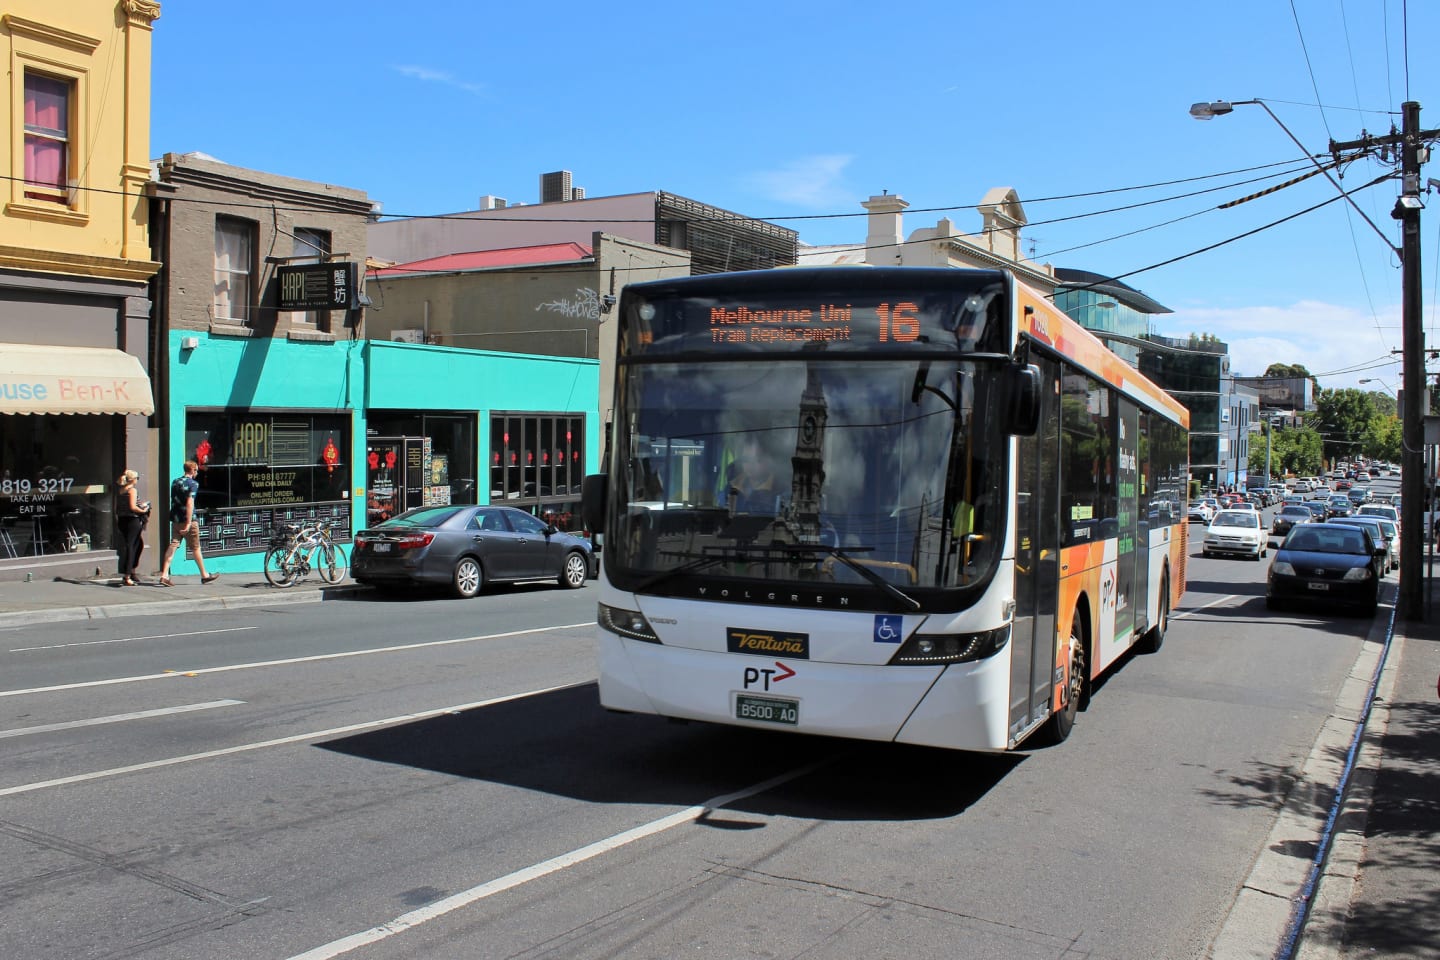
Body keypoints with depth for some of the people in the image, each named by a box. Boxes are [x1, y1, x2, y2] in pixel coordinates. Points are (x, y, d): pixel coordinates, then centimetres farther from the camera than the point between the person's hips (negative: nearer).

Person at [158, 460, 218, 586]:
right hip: (187, 520, -6)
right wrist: (189, 523, -23)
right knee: (195, 548, 5)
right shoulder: (193, 483, -10)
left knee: (172, 546, 2)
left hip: (175, 520, 6)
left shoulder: (175, 482, 13)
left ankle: (164, 575, -9)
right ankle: (204, 576, 17)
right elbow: (190, 503, -19)